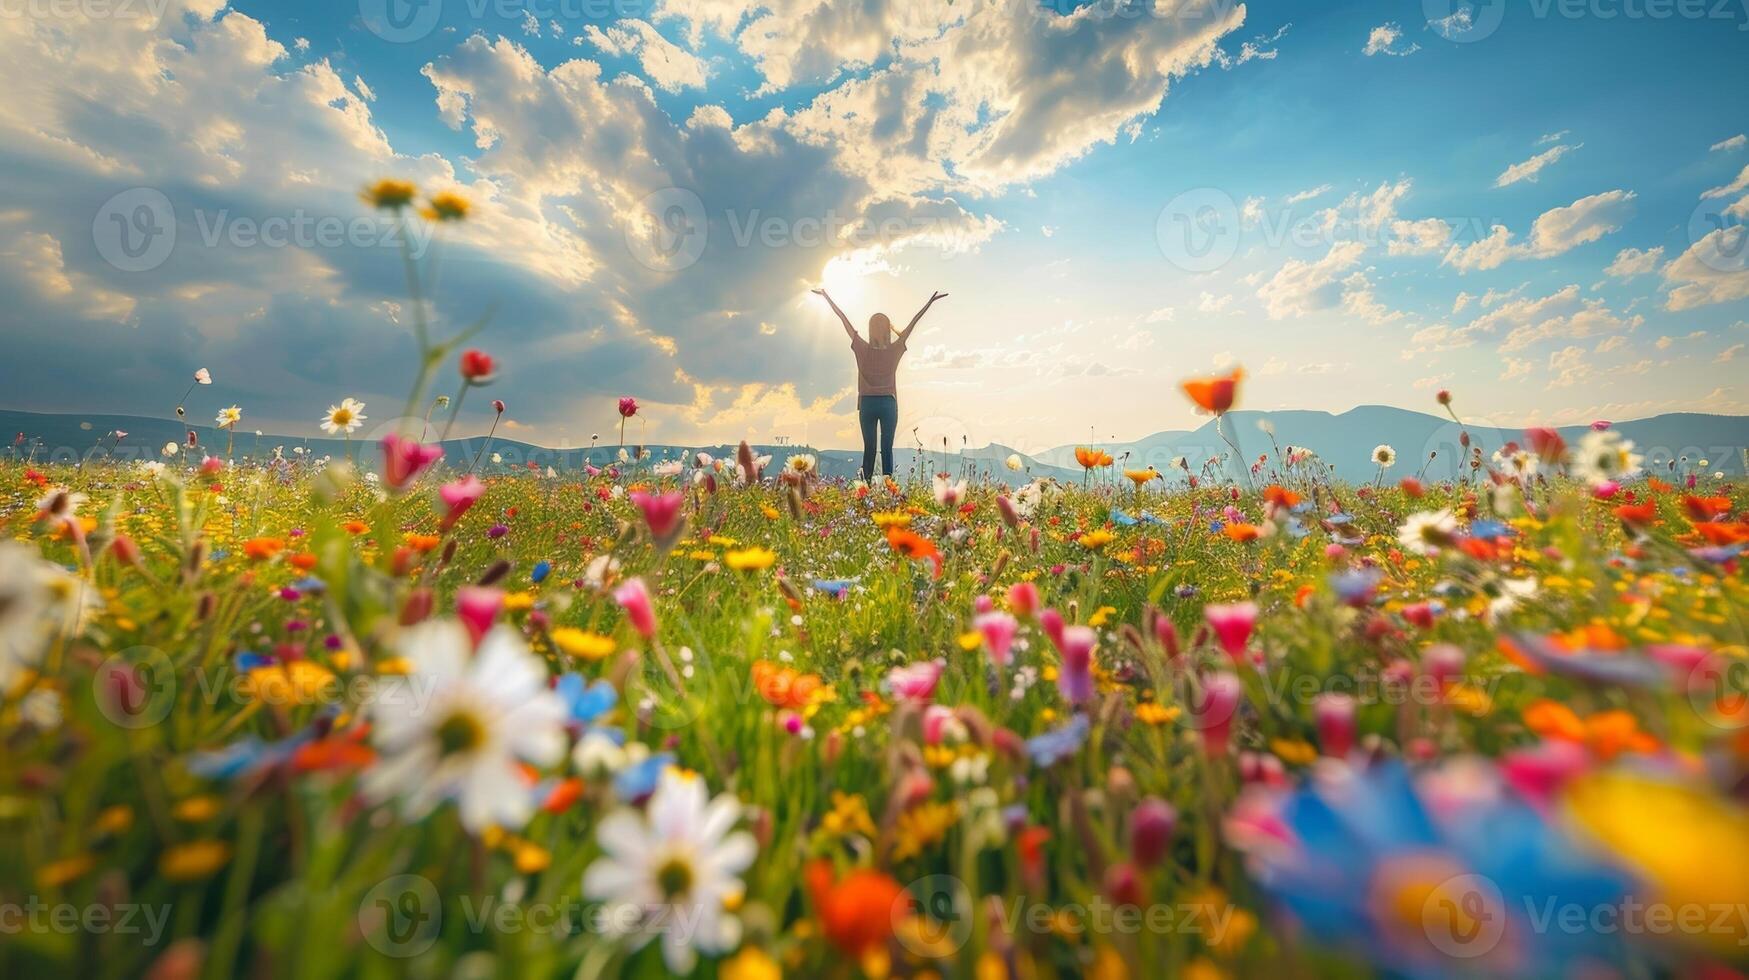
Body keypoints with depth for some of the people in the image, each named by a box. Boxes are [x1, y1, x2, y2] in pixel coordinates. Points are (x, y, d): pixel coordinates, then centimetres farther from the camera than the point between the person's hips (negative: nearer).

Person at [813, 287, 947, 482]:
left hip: (867, 403, 1)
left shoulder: (863, 349, -3)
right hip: (888, 403, -1)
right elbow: (914, 321, 2)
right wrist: (931, 301, 8)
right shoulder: (894, 350, -4)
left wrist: (826, 296, 9)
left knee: (869, 448, 5)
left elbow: (843, 318, 3)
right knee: (887, 448, 0)